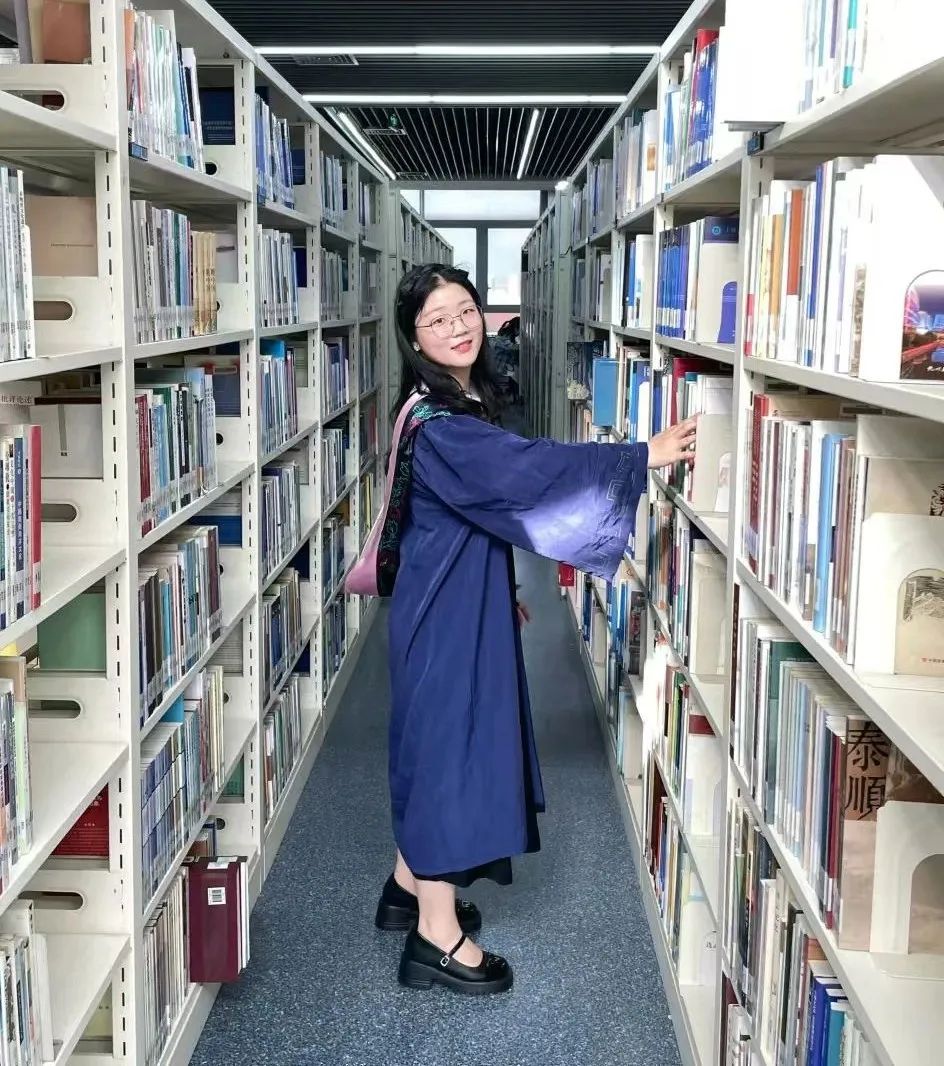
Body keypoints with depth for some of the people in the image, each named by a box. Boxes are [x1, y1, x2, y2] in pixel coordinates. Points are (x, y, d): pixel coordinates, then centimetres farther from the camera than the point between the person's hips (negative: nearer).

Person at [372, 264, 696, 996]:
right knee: (450, 740, -2)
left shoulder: (465, 404, 8)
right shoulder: (437, 423, -23)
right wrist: (643, 457, -34)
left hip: (467, 599, 10)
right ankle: (438, 937, 10)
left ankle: (411, 884, 35)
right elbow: (527, 468, -36)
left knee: (442, 736, 19)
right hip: (447, 607, -10)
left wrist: (502, 593, 24)